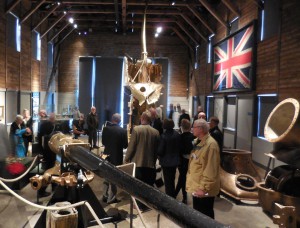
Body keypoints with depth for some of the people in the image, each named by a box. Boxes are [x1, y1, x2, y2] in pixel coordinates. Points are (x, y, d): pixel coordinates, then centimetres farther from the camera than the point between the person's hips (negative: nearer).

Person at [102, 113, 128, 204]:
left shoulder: (105, 128, -5)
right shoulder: (123, 131, -17)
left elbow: (103, 142, 5)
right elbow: (125, 145, -10)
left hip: (107, 155, 4)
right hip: (117, 156, -4)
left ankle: (105, 196, 27)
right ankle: (111, 198, 15)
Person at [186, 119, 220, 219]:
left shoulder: (210, 144, -23)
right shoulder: (200, 142, 10)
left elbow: (210, 170, -25)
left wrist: (204, 188, -23)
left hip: (203, 190, -9)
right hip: (196, 186, 9)